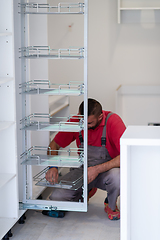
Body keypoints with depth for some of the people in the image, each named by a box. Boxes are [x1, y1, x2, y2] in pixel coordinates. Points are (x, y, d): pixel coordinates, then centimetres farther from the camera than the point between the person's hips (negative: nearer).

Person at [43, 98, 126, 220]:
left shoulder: (113, 121, -23)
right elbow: (54, 145, 0)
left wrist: (98, 169, -35)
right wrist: (53, 167, -20)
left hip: (108, 170, -4)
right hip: (83, 170, 4)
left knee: (117, 177, -39)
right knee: (57, 196, -15)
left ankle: (111, 205, -3)